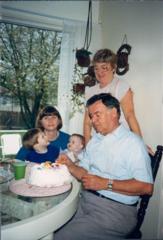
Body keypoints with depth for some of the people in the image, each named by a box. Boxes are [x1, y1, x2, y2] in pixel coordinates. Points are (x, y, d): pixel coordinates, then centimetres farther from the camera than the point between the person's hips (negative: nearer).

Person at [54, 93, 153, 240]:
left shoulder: (132, 142, -10)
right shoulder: (94, 140, 15)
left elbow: (146, 187, -18)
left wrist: (106, 183, -19)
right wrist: (70, 166, -4)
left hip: (115, 210, -6)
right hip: (85, 199, 7)